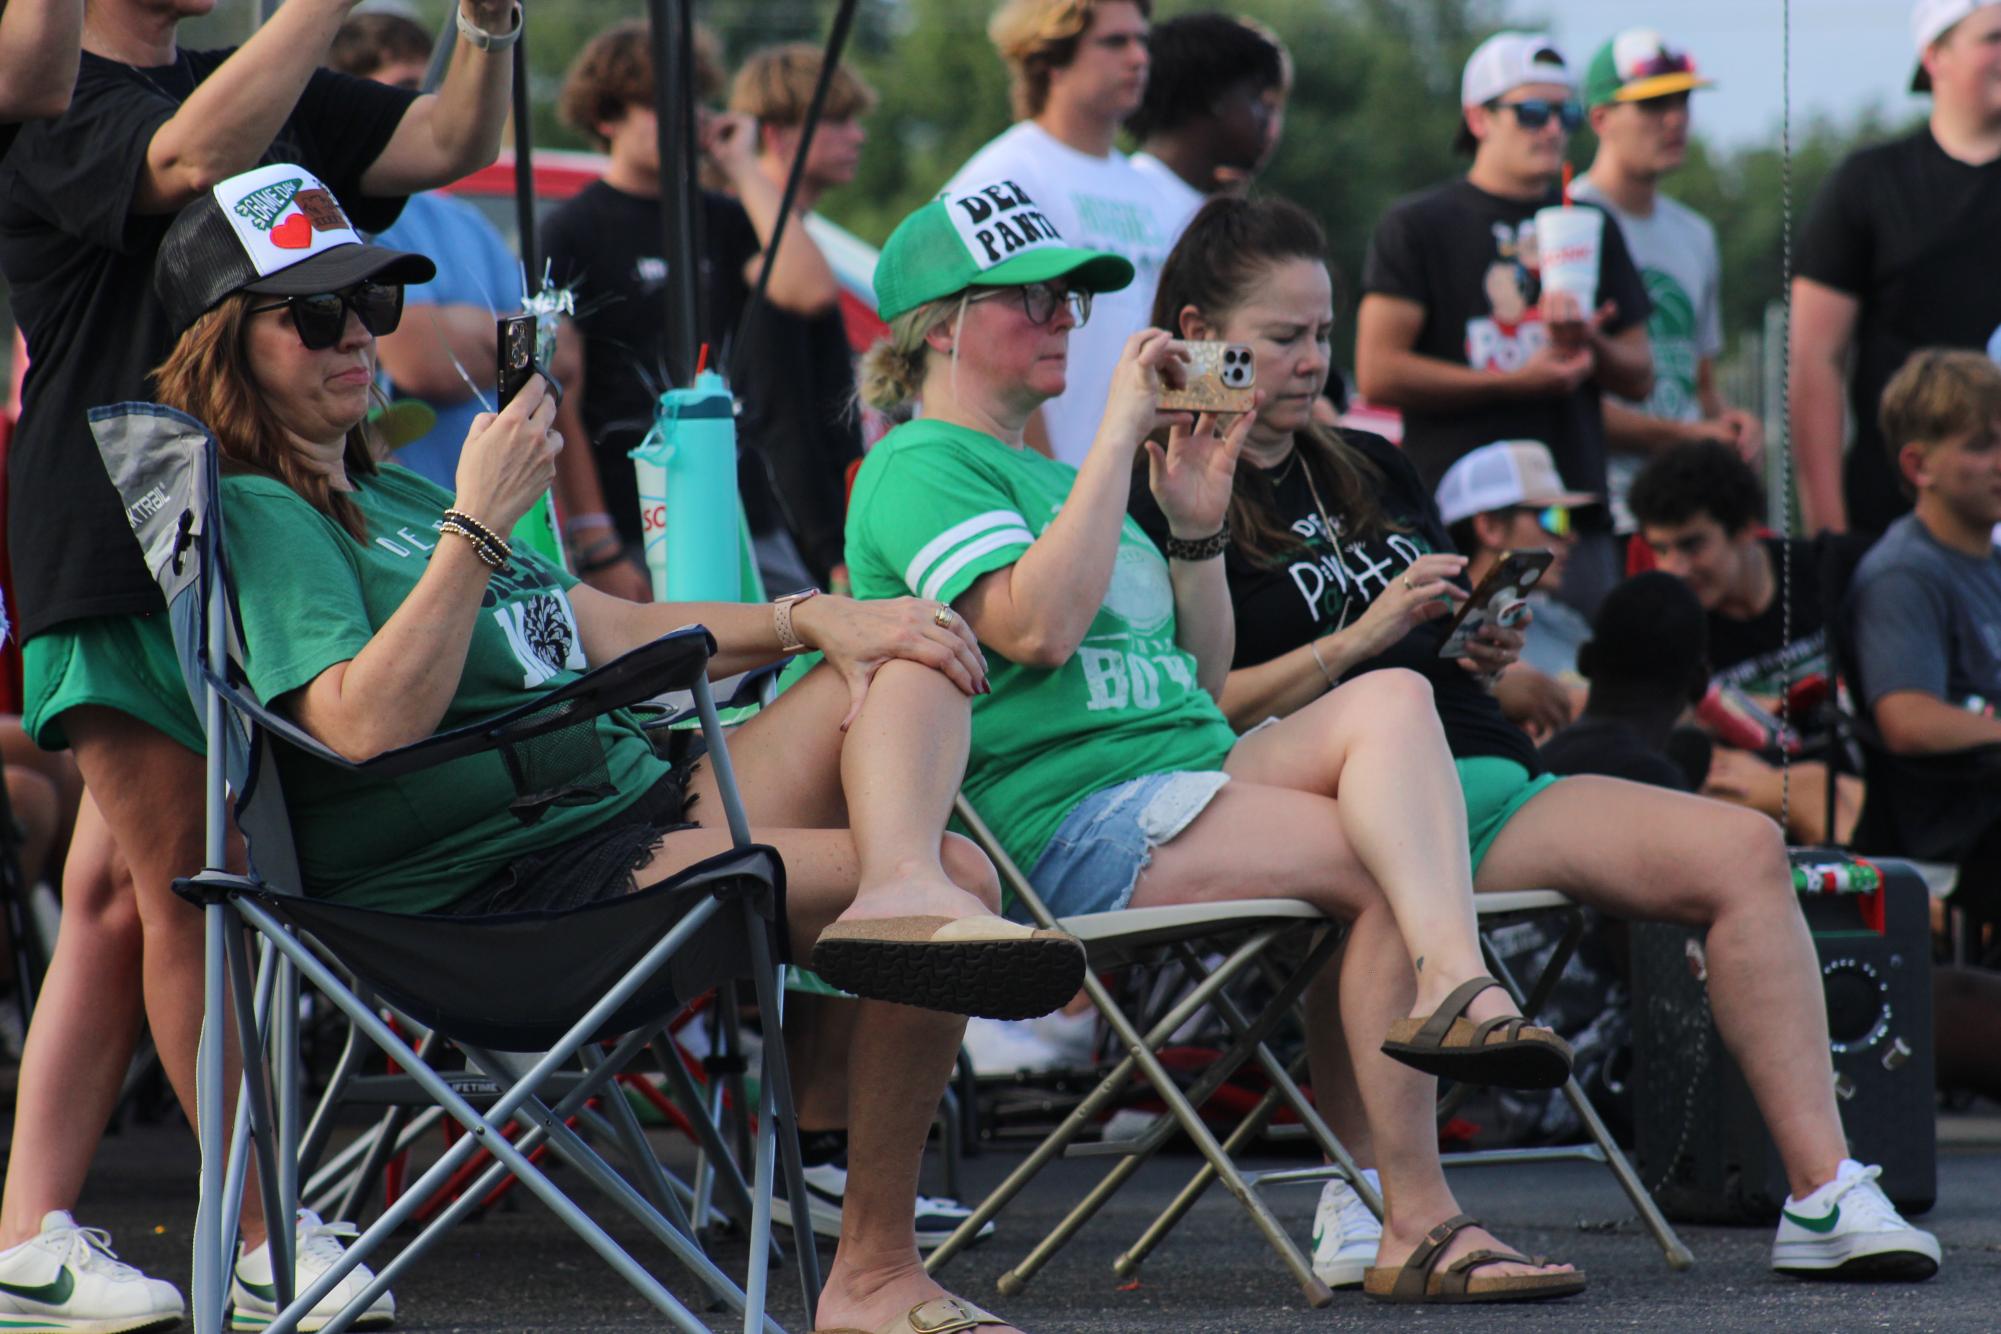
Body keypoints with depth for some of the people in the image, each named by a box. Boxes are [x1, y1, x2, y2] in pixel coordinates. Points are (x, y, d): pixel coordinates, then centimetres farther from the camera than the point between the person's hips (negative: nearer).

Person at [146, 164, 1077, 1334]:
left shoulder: (394, 494, 25)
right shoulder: (254, 514, -5)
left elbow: (615, 631, 24)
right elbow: (366, 722, -22)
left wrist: (813, 620, 9)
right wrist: (478, 523, -20)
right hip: (502, 884, -10)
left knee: (917, 654, -4)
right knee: (961, 874, -19)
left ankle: (904, 891, -30)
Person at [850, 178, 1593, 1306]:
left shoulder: (1054, 475, 28)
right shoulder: (920, 467, 1)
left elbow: (1204, 681, 27)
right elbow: (1035, 627, -18)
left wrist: (1198, 531, 12)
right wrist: (1120, 434, -13)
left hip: (1202, 775, 8)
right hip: (1069, 822, -8)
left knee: (1390, 699, -20)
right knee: (1389, 870, -24)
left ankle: (1451, 989, -36)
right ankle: (1418, 1220, -35)